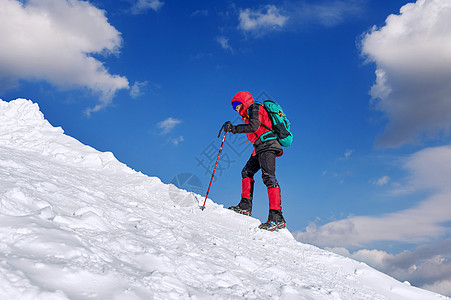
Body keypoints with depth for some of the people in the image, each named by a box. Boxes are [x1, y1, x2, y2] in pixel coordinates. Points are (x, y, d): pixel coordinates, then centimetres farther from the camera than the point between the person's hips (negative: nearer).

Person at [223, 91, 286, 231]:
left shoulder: (254, 108, 0)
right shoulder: (249, 114, 28)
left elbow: (254, 127, -16)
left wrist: (233, 128, -13)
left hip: (267, 144, -11)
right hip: (260, 148, 11)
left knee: (268, 176, -20)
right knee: (247, 172, 13)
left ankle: (277, 217, -28)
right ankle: (246, 206, 13)